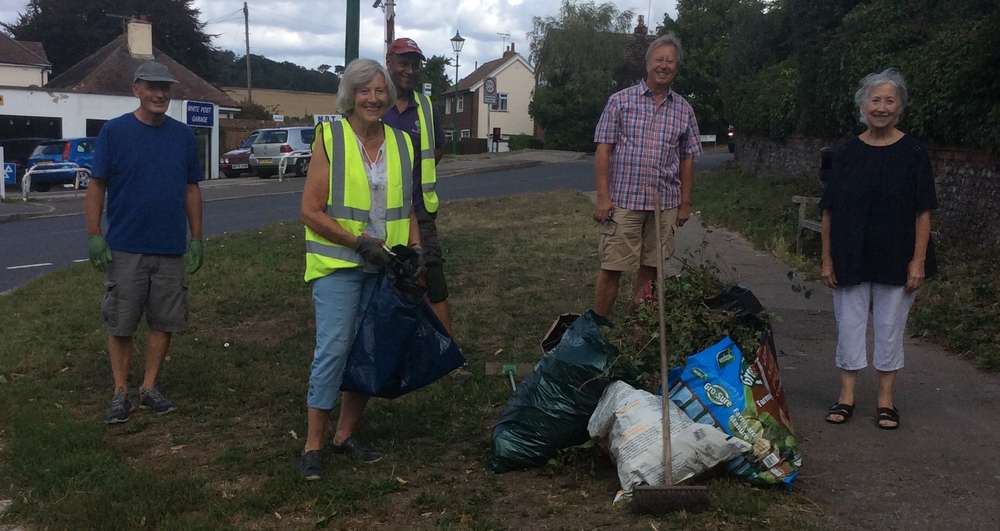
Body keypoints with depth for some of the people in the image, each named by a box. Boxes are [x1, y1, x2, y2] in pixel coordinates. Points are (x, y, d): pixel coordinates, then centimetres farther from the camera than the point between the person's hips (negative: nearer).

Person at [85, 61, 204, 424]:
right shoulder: (114, 132, -3)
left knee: (164, 322, 7)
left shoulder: (183, 136, 6)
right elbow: (97, 186, -2)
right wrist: (94, 235, -8)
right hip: (125, 248, -3)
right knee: (120, 324, 3)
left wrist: (196, 239, 7)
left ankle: (149, 388, 21)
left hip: (171, 249, 3)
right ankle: (121, 393, 15)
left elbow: (192, 189, 10)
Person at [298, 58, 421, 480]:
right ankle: (312, 446, -2)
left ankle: (346, 435, 23)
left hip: (386, 267, 5)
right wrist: (359, 242, -15)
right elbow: (311, 211, -9)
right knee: (333, 349, -11)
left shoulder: (401, 143, 10)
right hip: (338, 264, -5)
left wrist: (416, 253, 4)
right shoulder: (330, 138, -5)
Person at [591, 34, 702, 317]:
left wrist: (685, 204, 9)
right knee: (611, 268, -2)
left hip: (665, 205, 3)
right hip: (622, 201, -3)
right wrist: (603, 197, -10)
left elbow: (687, 159, 13)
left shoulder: (684, 110, 10)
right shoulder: (620, 101, 1)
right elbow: (604, 150, -2)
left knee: (650, 269, 8)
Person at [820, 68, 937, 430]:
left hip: (896, 259, -1)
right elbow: (830, 211, 3)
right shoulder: (847, 154, 1)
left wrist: (918, 260, -9)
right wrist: (827, 260, 0)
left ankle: (885, 400, 20)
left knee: (890, 327, 7)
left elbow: (923, 212, -4)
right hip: (851, 260, 2)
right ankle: (847, 396, 20)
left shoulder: (913, 153, -4)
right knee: (849, 325, 7)